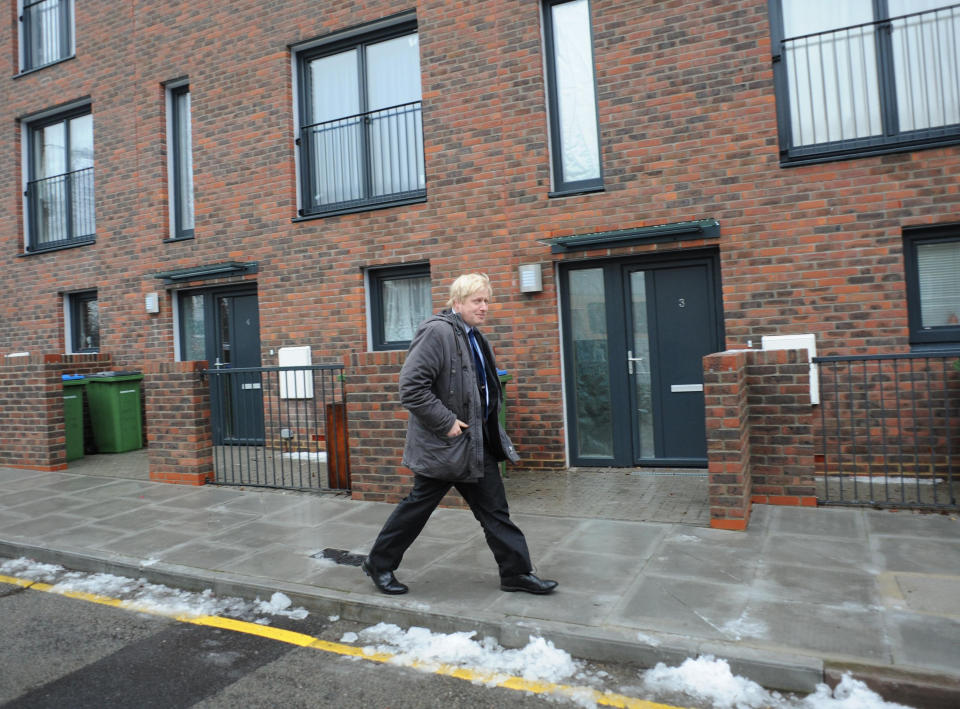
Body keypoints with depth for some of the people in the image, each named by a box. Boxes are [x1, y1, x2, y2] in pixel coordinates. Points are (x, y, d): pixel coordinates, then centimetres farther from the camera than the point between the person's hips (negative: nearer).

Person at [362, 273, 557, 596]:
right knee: (418, 505, 6)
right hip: (444, 444, -8)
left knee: (494, 508, 11)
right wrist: (446, 423, -21)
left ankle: (517, 572, 21)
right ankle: (378, 563, 26)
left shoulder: (474, 337, 13)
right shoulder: (437, 332, -17)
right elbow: (411, 387, -24)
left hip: (477, 442, 9)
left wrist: (488, 427, 16)